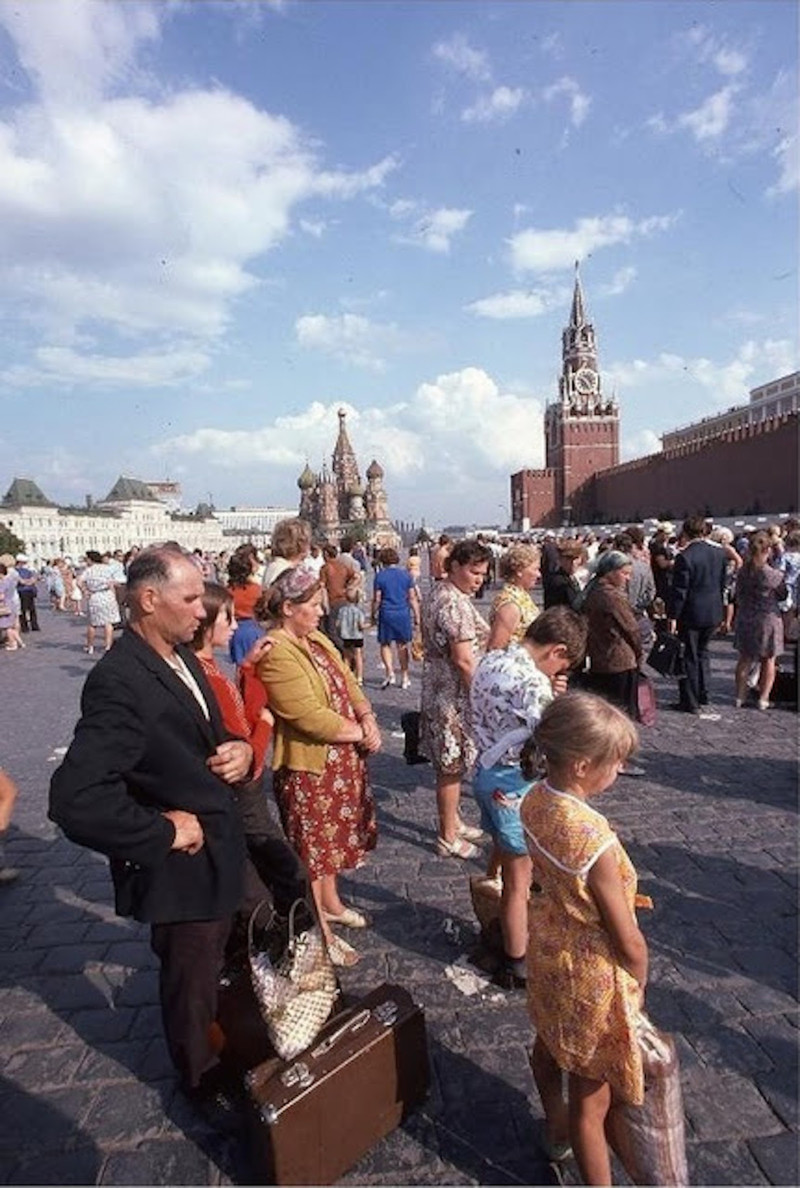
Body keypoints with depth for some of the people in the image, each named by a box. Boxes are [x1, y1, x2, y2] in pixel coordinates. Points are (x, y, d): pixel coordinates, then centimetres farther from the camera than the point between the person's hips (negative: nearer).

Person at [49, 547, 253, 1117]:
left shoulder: (182, 657, 0)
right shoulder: (119, 682, -29)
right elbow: (75, 799, -35)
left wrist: (240, 750, -9)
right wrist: (163, 831, -24)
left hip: (220, 850, 8)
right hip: (182, 865, -8)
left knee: (219, 968, 30)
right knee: (193, 986, 18)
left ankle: (229, 1054, 57)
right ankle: (205, 1085, 46)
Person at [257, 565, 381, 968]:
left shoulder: (318, 641, 7)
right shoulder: (276, 653, -23)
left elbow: (349, 685, 8)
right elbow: (310, 716, -27)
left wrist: (368, 720, -10)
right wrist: (359, 733, -17)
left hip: (341, 760, 9)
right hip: (307, 766, -9)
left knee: (332, 837, 24)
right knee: (310, 846, 8)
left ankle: (330, 904, 44)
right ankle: (321, 933, 24)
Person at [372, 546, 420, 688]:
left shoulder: (380, 575, -3)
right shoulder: (406, 574, 4)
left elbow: (377, 599, -4)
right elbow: (412, 598, 4)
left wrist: (373, 615, 8)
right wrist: (417, 616, 10)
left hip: (386, 614, -2)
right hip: (404, 614, 2)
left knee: (385, 644, 11)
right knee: (402, 645, 11)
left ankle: (389, 671, -7)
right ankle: (404, 678, 15)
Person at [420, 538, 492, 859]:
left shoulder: (441, 592, 10)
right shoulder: (454, 603, -23)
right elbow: (463, 660, -25)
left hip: (440, 688, 10)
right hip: (454, 693, -10)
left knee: (450, 763, 20)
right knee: (452, 765, 3)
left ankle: (453, 822, 36)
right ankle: (448, 838, 17)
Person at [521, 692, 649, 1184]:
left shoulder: (535, 799, -16)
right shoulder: (596, 839, -37)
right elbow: (628, 942, -23)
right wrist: (640, 983, -4)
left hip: (548, 951, 8)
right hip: (592, 976, -8)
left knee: (549, 1044, 33)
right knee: (592, 1098, 16)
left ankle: (556, 1128, 61)